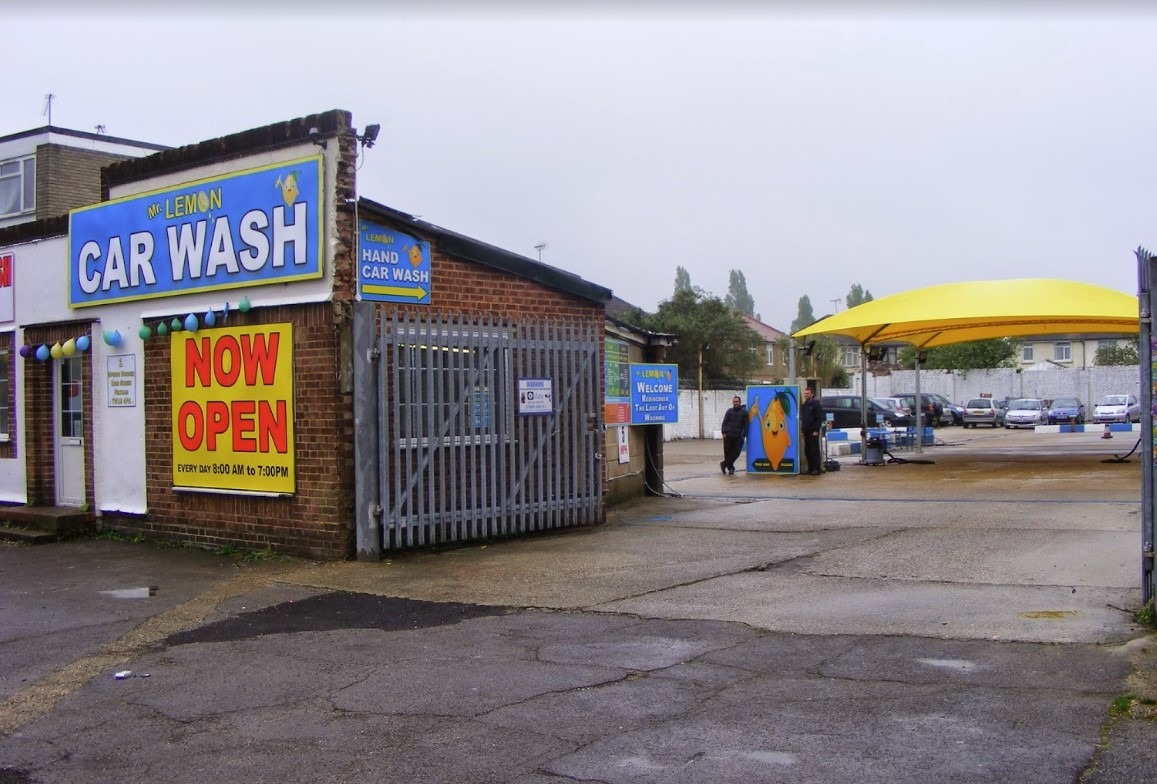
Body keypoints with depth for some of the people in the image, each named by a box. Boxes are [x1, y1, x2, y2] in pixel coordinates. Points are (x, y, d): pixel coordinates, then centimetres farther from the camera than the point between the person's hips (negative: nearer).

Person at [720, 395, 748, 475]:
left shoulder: (744, 412, 5)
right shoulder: (729, 411, 10)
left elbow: (745, 425, 1)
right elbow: (724, 422, 7)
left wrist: (743, 435, -10)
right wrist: (724, 432, -6)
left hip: (738, 437, -2)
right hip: (728, 436, 2)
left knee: (736, 453, -10)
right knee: (727, 452, 1)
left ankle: (724, 464, 3)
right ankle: (730, 468, 13)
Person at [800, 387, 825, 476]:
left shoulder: (816, 404, -6)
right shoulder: (804, 405, 17)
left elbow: (819, 418, -10)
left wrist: (816, 430, -16)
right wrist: (802, 429, 13)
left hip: (813, 432, -8)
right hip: (806, 432, 8)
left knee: (814, 450, -7)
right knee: (807, 450, 7)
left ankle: (817, 468, -5)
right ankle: (810, 468, 13)